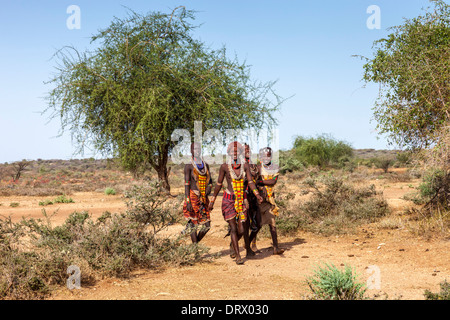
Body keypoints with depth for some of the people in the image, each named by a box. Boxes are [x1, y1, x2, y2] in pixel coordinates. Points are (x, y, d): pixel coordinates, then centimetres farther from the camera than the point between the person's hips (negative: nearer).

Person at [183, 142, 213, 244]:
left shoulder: (206, 165, 13)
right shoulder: (189, 166, -5)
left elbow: (210, 180, 19)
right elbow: (186, 184, -9)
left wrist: (209, 187, -4)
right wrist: (188, 201, -15)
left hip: (204, 198, 5)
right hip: (193, 197, -5)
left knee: (207, 225, 4)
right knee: (194, 225, -2)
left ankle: (195, 242, 26)